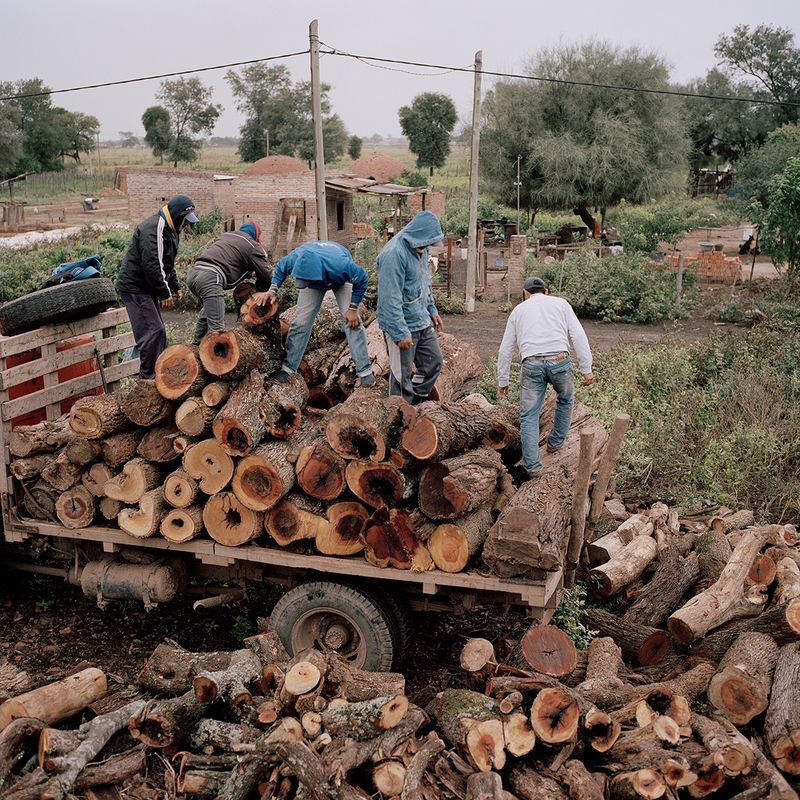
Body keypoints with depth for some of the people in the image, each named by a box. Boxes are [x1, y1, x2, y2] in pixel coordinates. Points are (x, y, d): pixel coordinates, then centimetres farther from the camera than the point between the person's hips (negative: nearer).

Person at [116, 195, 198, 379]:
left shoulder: (169, 229, 14)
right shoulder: (153, 229, -21)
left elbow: (167, 263, 25)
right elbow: (151, 265, -28)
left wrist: (174, 286, 19)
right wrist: (164, 293, -22)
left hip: (147, 288, 11)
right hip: (135, 288, -11)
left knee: (158, 331, 13)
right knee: (153, 331, -13)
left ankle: (158, 373, 22)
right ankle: (148, 378, -7)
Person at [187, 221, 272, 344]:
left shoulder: (226, 235, 29)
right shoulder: (252, 246, 9)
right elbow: (266, 275, 9)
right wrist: (259, 293, 26)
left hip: (193, 272, 8)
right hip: (210, 277, -8)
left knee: (209, 308, 32)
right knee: (217, 326, -11)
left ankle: (196, 342, 36)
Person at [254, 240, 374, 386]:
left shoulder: (341, 264, -48)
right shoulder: (295, 258, -39)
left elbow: (362, 279, -27)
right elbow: (280, 268, -12)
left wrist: (353, 308, -23)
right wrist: (272, 290, -27)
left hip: (340, 279, -2)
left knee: (352, 321, -14)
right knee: (301, 320, -5)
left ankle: (364, 370, -7)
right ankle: (288, 367, 6)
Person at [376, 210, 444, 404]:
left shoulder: (420, 248, 5)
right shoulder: (394, 253, -24)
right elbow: (391, 298, -26)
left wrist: (432, 309, 20)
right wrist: (401, 333, -25)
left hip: (423, 322, 9)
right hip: (402, 325, -9)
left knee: (433, 362, 16)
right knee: (401, 375, 3)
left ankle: (415, 403, 30)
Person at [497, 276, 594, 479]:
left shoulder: (518, 310, 22)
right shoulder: (560, 303, 18)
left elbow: (505, 349, 20)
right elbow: (578, 336, 5)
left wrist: (502, 381, 27)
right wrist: (586, 369, 4)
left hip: (532, 364, 0)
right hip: (559, 361, 0)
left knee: (528, 416, 7)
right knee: (565, 400, 29)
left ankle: (532, 466, 3)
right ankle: (555, 443, 37)